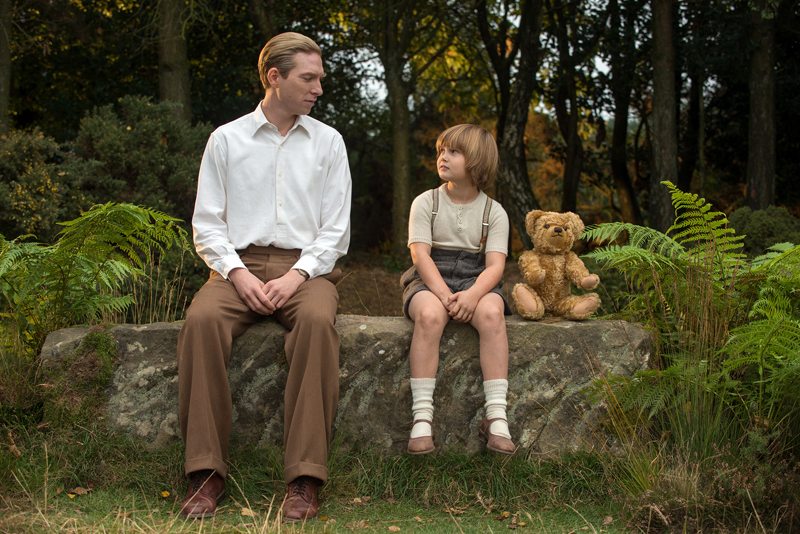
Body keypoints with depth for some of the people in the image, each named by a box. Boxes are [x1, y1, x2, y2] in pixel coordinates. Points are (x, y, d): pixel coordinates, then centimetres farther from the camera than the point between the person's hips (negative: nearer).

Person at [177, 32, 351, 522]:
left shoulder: (328, 141, 12)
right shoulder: (226, 139, 11)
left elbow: (336, 229, 6)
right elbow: (207, 223, 7)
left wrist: (297, 274, -11)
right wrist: (237, 273, -12)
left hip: (305, 266, 0)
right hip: (240, 263, 1)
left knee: (317, 320, -35)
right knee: (202, 320, -32)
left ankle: (305, 478, -34)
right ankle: (207, 474, -27)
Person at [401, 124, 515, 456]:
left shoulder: (494, 212, 7)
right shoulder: (425, 203, 6)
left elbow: (495, 265, -5)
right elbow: (421, 254, -6)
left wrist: (472, 294, -26)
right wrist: (444, 294, -22)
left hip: (475, 281, 1)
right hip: (430, 280, -1)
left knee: (491, 313, -34)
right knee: (430, 315, -36)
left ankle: (496, 416, -32)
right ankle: (422, 416, -34)